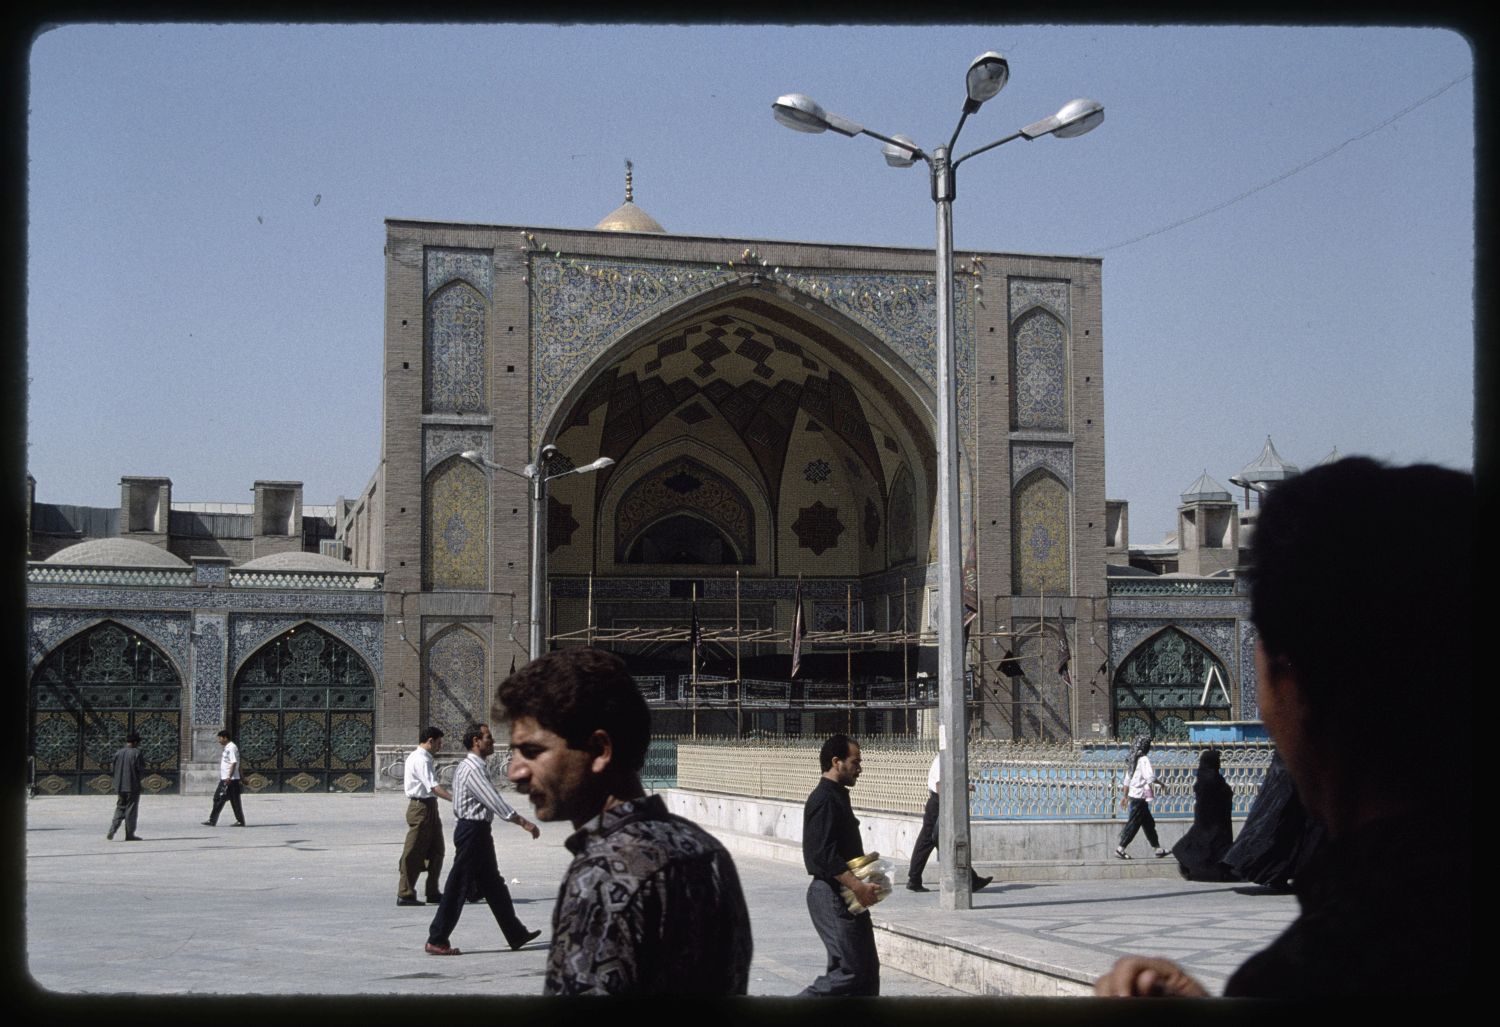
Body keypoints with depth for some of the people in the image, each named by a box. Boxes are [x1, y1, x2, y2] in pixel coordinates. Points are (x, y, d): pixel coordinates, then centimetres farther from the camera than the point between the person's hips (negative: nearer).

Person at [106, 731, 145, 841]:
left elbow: (114, 767, 10)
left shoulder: (118, 753, 7)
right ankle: (130, 834, 5)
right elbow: (141, 767, -12)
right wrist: (143, 759, 5)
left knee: (120, 808, 15)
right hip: (133, 786, -5)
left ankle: (112, 830, -1)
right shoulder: (137, 753, -10)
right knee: (131, 810, 1)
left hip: (120, 786, 5)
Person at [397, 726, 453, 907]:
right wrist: (453, 798, -34)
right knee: (414, 853, -4)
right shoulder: (421, 760, -17)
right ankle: (405, 895, 1)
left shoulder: (425, 759, 16)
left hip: (429, 806, 10)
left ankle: (433, 893, 21)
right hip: (421, 807, -10)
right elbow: (433, 786, -28)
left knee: (436, 851, 14)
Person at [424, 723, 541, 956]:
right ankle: (436, 941, 1)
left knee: (493, 884, 14)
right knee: (458, 886, -5)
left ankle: (516, 934, 21)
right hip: (472, 830, -11)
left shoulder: (474, 767, 14)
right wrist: (523, 822, -27)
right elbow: (494, 801, -26)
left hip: (478, 831, 11)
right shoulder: (473, 769, -18)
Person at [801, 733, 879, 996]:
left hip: (845, 895, 11)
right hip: (832, 895, -11)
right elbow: (824, 855, -24)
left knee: (868, 966, 10)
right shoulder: (824, 800, -16)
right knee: (853, 968, -11)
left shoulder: (837, 797, 17)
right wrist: (857, 885, -25)